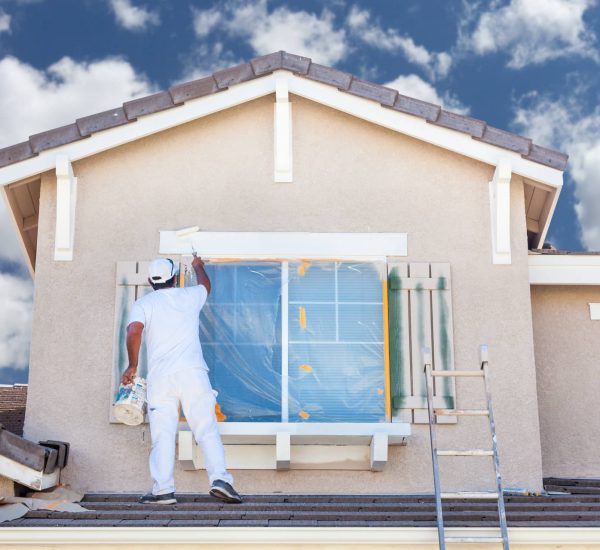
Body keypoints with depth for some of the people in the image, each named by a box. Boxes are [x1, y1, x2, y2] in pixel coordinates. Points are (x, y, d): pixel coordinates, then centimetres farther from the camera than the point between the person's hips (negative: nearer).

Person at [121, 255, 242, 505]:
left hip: (160, 375, -1)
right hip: (192, 371, 1)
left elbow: (134, 330, -9)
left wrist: (132, 365, 0)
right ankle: (219, 477, -14)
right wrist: (198, 266, 60)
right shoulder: (189, 296, 16)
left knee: (163, 433, -2)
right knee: (207, 428, -2)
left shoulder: (143, 303, 9)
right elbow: (205, 284, 40)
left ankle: (163, 488, -8)